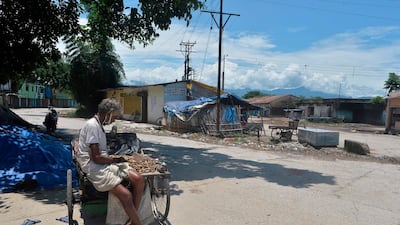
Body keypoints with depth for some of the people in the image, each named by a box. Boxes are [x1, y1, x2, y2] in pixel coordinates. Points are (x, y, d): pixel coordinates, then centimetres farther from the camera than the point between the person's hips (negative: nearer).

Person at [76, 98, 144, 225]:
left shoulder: (99, 125, 16)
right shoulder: (92, 125, -14)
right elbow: (96, 158, -19)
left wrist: (115, 159, 3)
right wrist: (116, 160, -6)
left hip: (104, 163, 9)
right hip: (94, 168, -9)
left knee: (139, 179, -9)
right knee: (126, 195, -24)